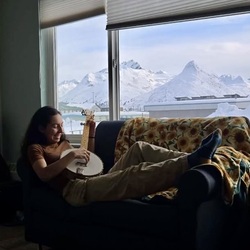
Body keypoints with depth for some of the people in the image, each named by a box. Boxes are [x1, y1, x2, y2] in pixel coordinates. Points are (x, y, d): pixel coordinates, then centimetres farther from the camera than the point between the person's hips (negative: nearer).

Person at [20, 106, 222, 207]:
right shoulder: (35, 148, 9)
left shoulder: (63, 143, 31)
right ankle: (191, 161, -44)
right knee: (135, 174, -33)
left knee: (139, 149, -12)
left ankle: (191, 158, -27)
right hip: (76, 190, -8)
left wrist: (91, 134, 25)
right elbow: (44, 175, -10)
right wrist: (70, 156, -19)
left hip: (93, 181, 8)